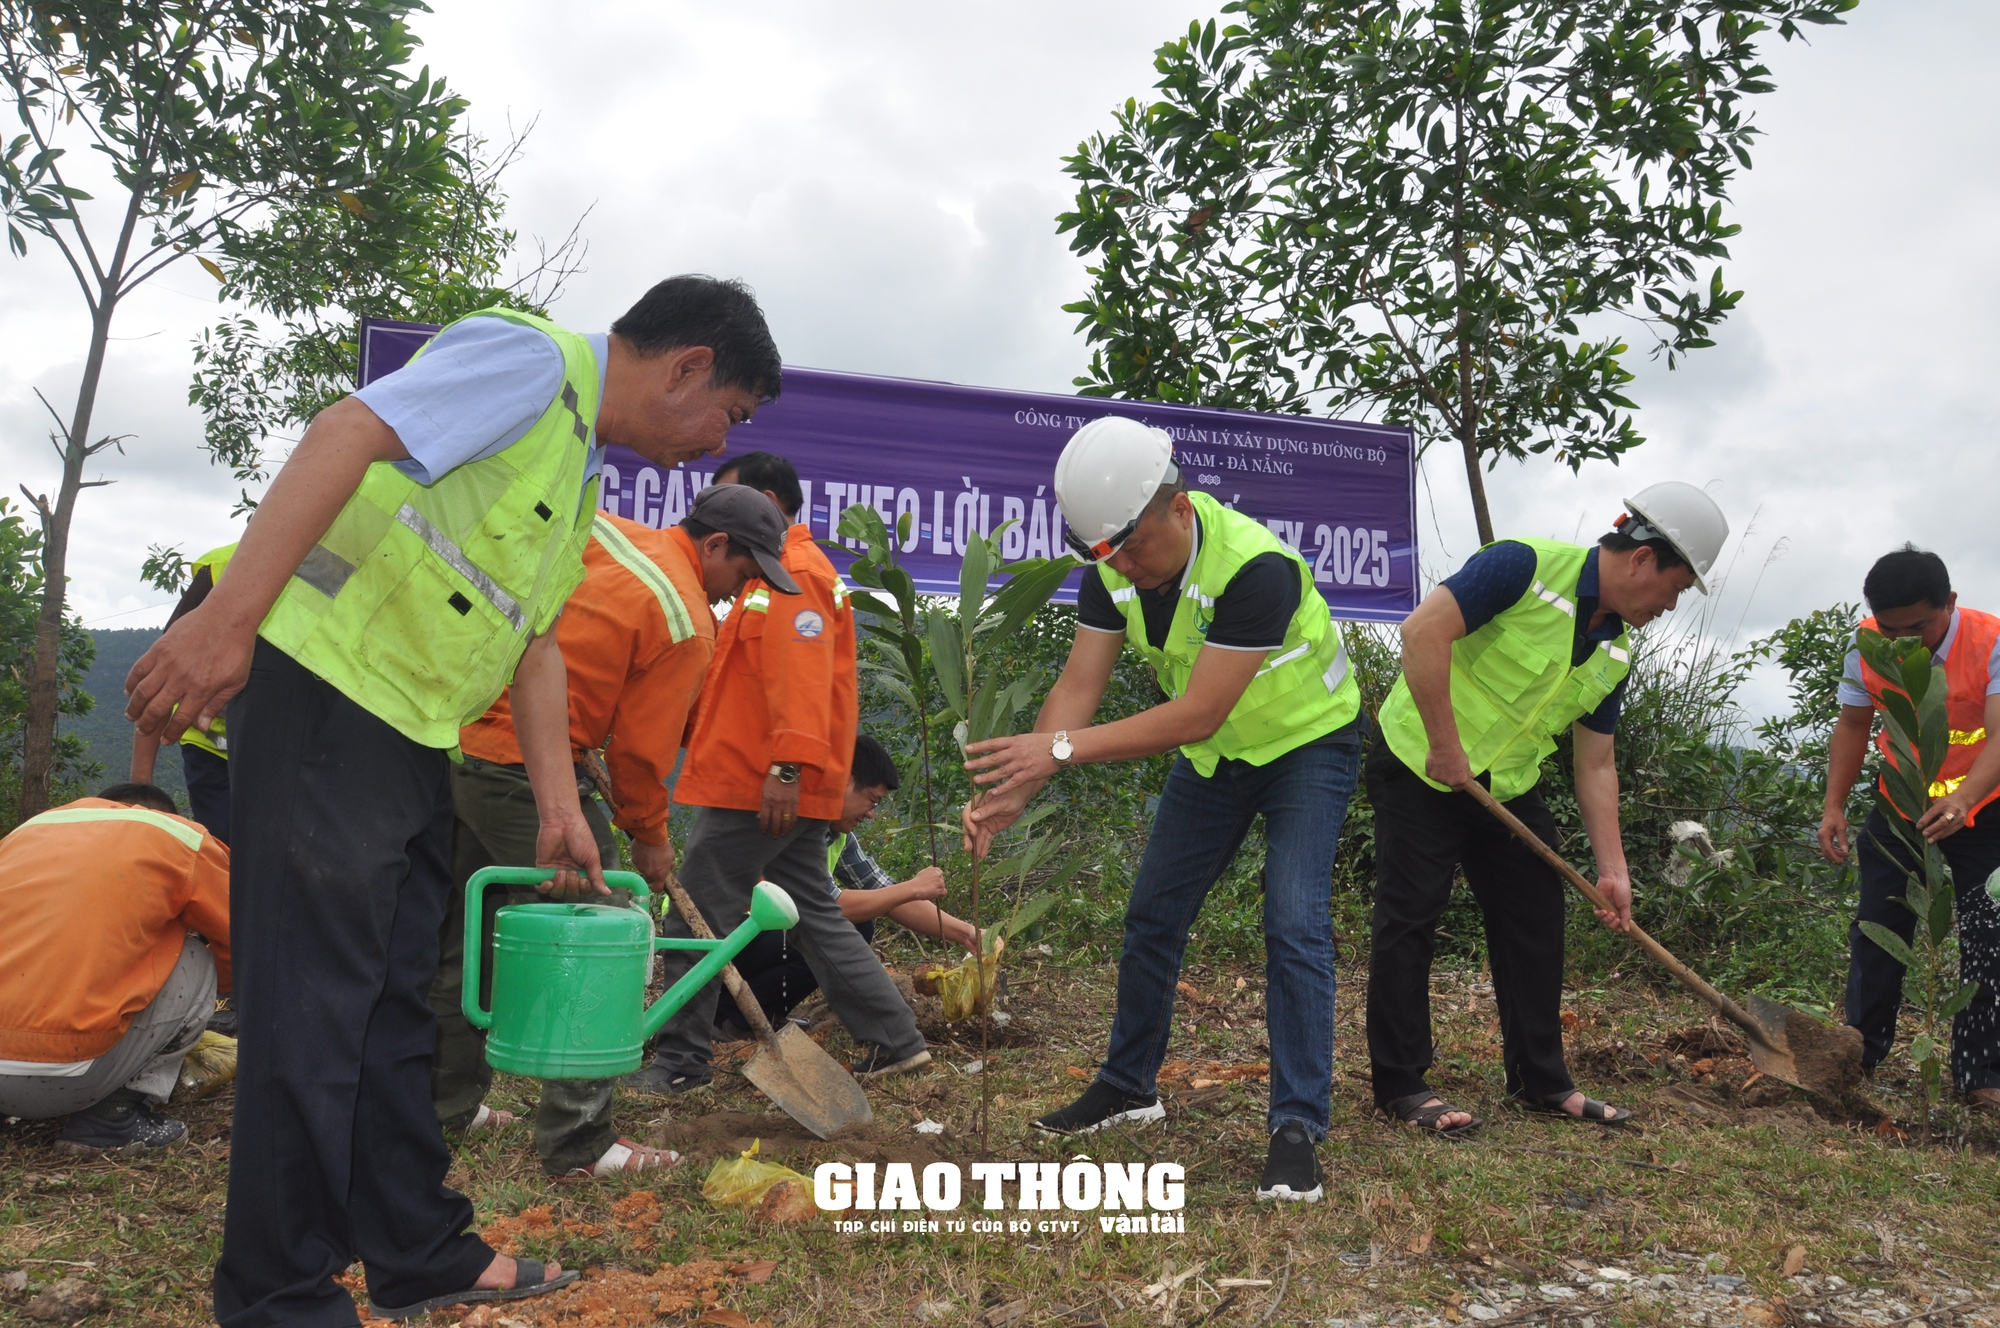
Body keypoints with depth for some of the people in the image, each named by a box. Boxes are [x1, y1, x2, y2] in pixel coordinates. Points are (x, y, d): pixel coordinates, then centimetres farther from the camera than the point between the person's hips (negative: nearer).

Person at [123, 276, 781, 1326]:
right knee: (315, 1001, -3)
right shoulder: (531, 355, -10)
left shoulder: (584, 472, 19)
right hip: (327, 681, -10)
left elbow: (533, 645, 19)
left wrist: (559, 807, 13)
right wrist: (228, 617, -33)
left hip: (416, 731, 10)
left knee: (397, 999, 14)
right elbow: (348, 434, -24)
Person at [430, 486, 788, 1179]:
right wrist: (649, 837, 10)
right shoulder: (687, 625, -9)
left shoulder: (596, 528, 9)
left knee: (462, 933, 21)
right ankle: (579, 1142, 5)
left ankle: (445, 1102, 36)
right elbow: (641, 747, -6)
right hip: (527, 772, -9)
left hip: (455, 738, 9)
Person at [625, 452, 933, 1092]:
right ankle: (896, 1039, 19)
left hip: (760, 789, -11)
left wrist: (787, 768, -30)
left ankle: (681, 1063, 7)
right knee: (814, 916, 14)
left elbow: (801, 678, -24)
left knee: (695, 920, -2)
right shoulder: (777, 572, 22)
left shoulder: (794, 575, -12)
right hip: (777, 788, 11)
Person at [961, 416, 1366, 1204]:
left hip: (1307, 745, -6)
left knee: (1294, 925, -17)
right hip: (1214, 755, 7)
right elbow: (1079, 685, -18)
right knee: (1152, 916, 10)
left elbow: (1196, 715, -38)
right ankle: (1129, 1087, 27)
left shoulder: (1254, 567, -37)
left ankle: (1298, 1129, -7)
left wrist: (1062, 748, -41)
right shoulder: (1114, 568, -16)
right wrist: (1015, 789, -31)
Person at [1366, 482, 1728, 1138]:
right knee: (1409, 918, -4)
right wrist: (1447, 746, -25)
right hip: (1420, 766, -8)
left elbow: (1595, 766, 9)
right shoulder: (1527, 566, -18)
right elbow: (1423, 629, -28)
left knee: (1536, 922, 9)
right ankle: (1400, 1084, 7)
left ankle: (1540, 1080, 24)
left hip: (1510, 787, 8)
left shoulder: (1616, 650, 6)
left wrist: (1612, 870, 4)